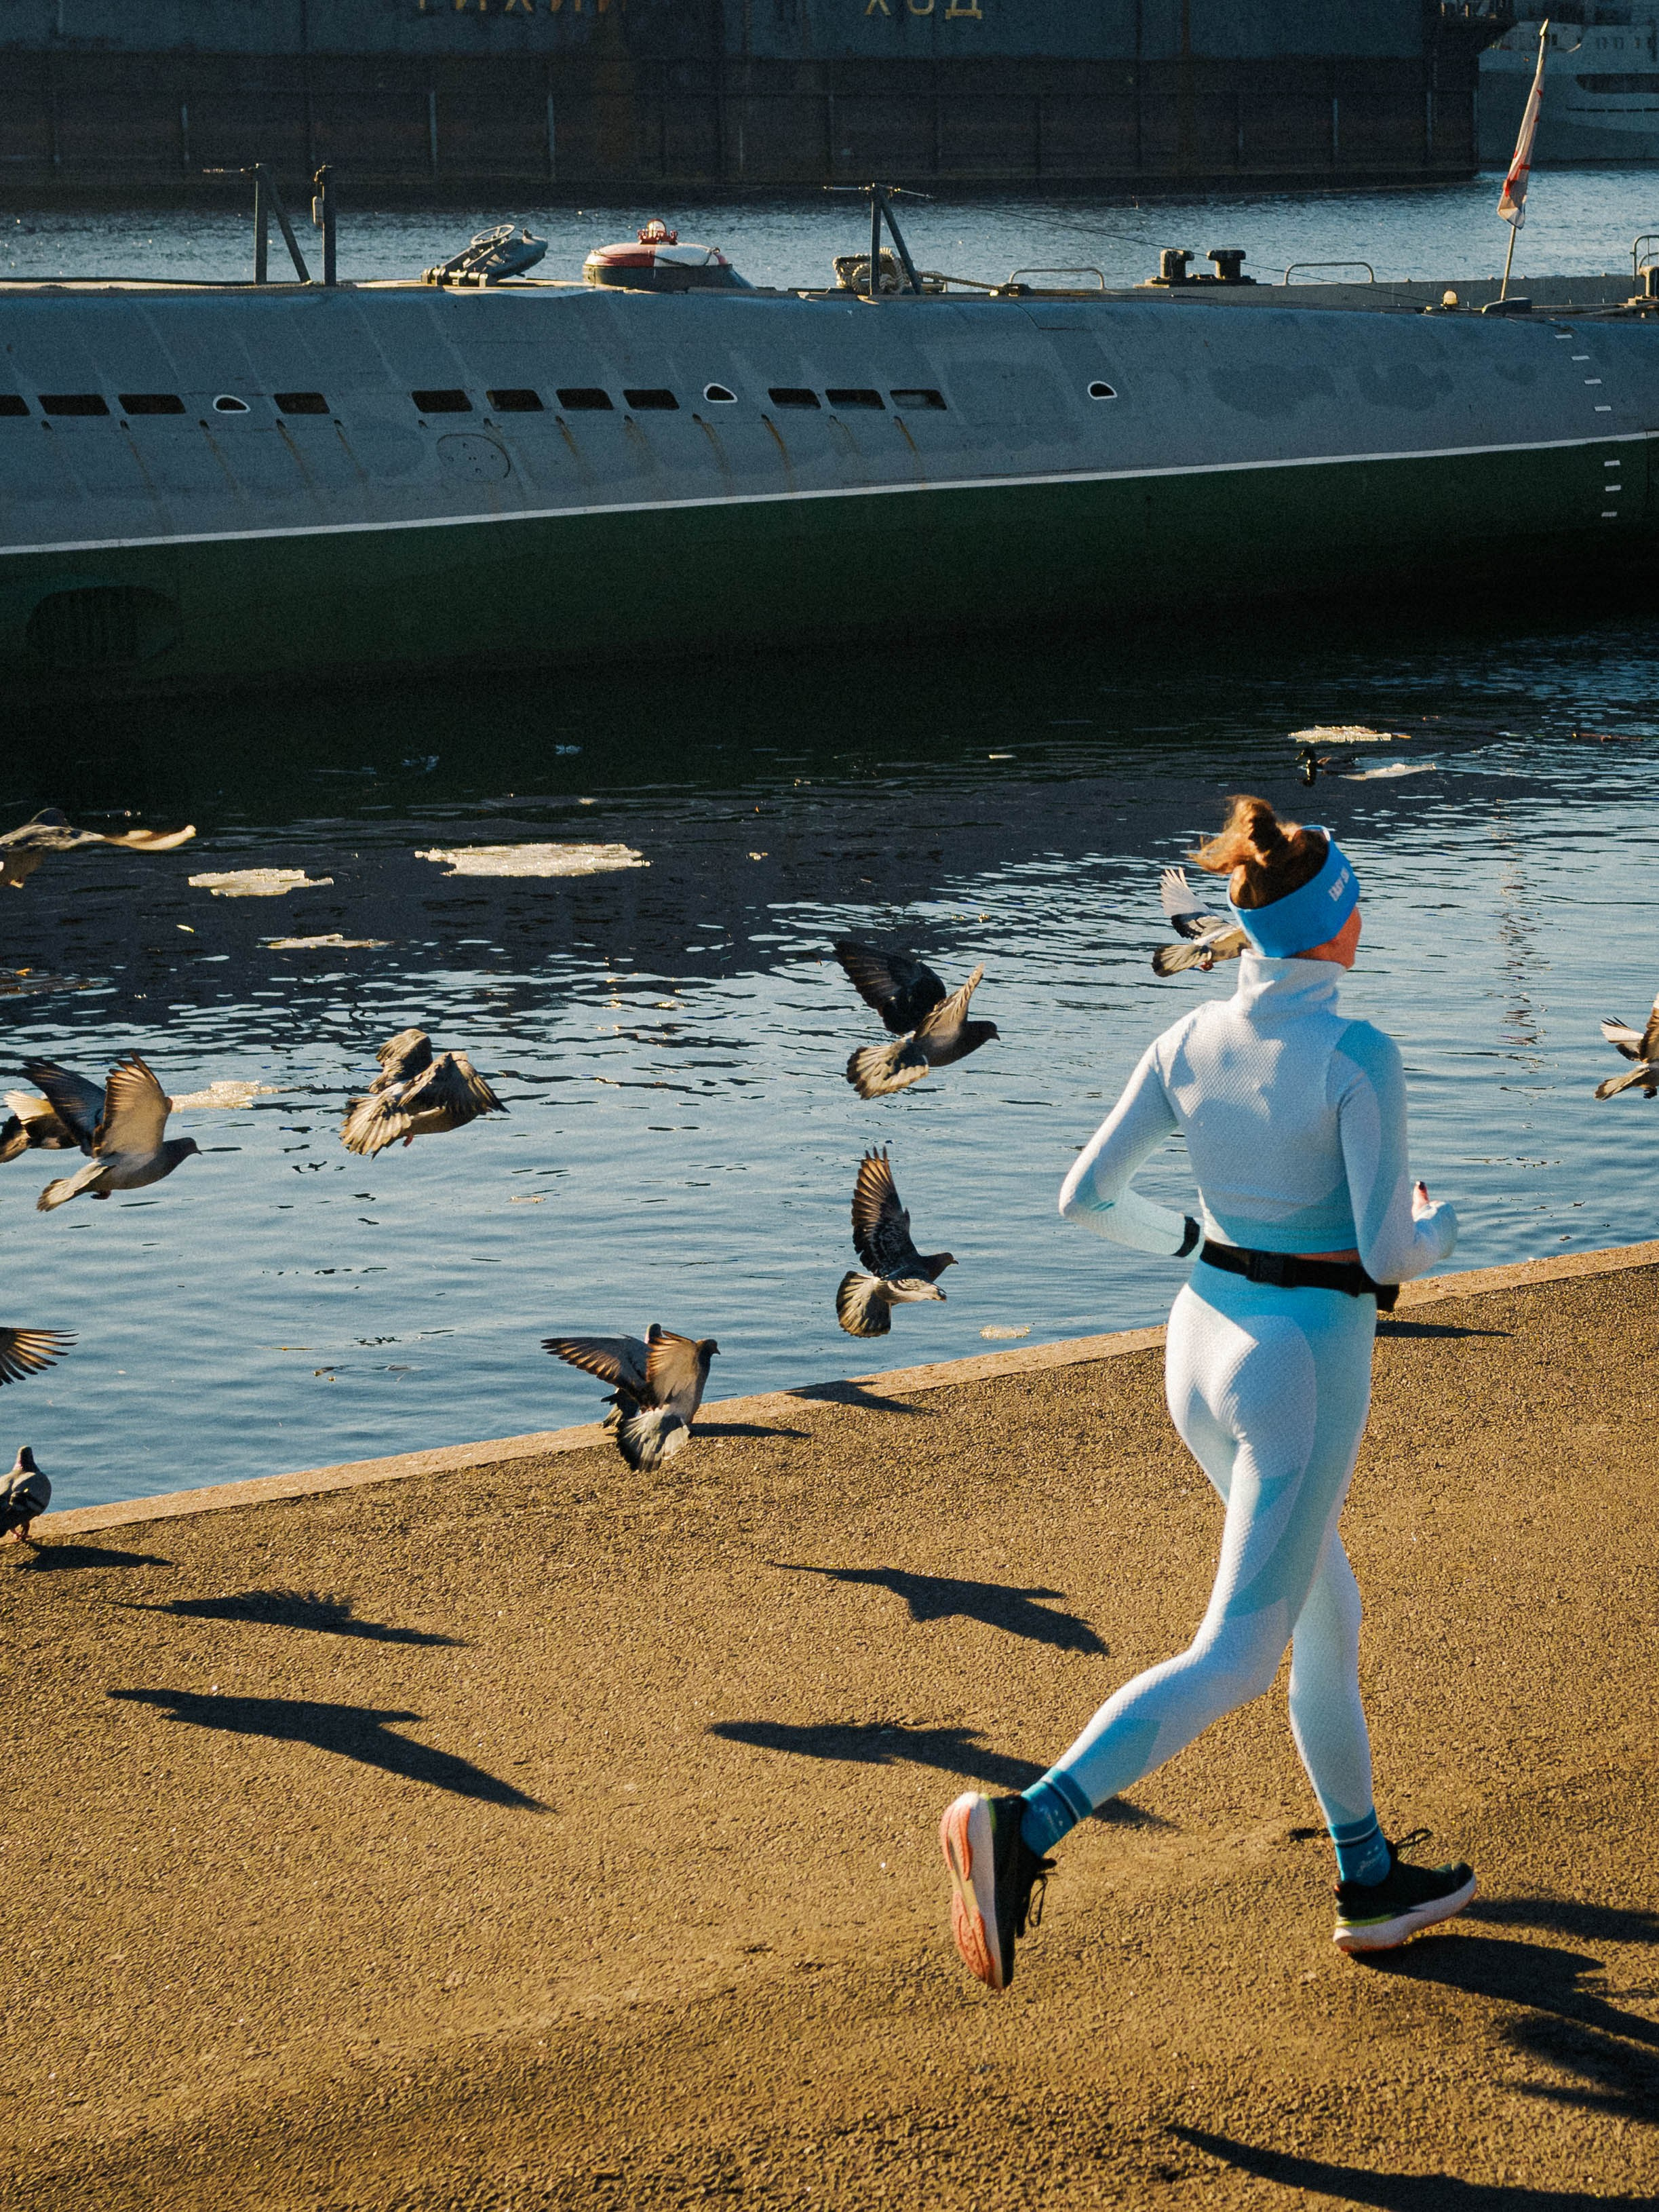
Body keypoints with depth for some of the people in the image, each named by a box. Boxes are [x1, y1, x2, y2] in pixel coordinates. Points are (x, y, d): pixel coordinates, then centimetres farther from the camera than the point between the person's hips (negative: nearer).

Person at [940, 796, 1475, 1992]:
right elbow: (1388, 1251, -20)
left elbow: (1087, 1195, 3)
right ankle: (1025, 1827, -23)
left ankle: (1373, 1883, 34)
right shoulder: (1358, 1054, -20)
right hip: (1307, 1368, -7)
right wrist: (1437, 1228, 3)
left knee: (1328, 1610, 23)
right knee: (1234, 1660, -4)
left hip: (1203, 1339, 7)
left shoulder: (1192, 1040, -1)